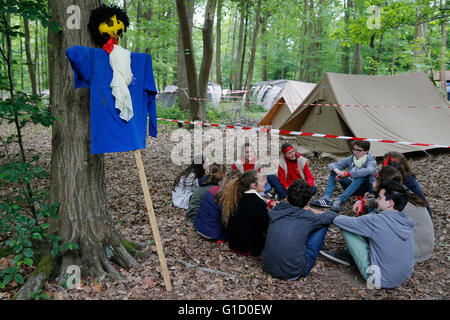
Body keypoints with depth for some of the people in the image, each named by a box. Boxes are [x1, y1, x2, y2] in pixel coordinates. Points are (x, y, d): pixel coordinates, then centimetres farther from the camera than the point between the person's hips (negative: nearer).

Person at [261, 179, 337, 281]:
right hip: (295, 272, -4)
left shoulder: (276, 211, 1)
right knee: (324, 223, 9)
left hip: (269, 267, 5)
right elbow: (332, 215, 11)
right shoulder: (308, 217, -9)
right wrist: (319, 213, 28)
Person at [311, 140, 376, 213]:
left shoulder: (371, 161, -15)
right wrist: (336, 170, -30)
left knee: (363, 175, -36)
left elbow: (369, 171, -41)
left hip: (365, 189, -5)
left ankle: (339, 201, -42)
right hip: (351, 186, 5)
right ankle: (327, 198, -29)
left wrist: (346, 174, -43)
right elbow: (331, 165, -4)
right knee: (334, 170, -11)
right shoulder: (351, 159, -2)